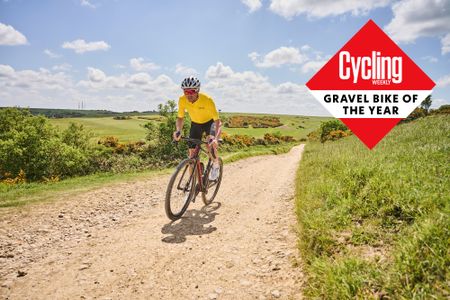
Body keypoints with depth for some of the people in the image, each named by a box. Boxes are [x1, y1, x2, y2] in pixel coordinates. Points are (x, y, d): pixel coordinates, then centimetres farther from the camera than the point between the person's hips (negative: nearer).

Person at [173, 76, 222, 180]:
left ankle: (216, 165, 0)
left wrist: (216, 138, -51)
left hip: (209, 122, -3)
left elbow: (217, 120, -35)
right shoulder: (182, 100, -25)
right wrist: (178, 130, -32)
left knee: (210, 144, -30)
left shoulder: (207, 100, -35)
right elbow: (180, 117, -11)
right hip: (195, 124, 3)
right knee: (192, 152, -3)